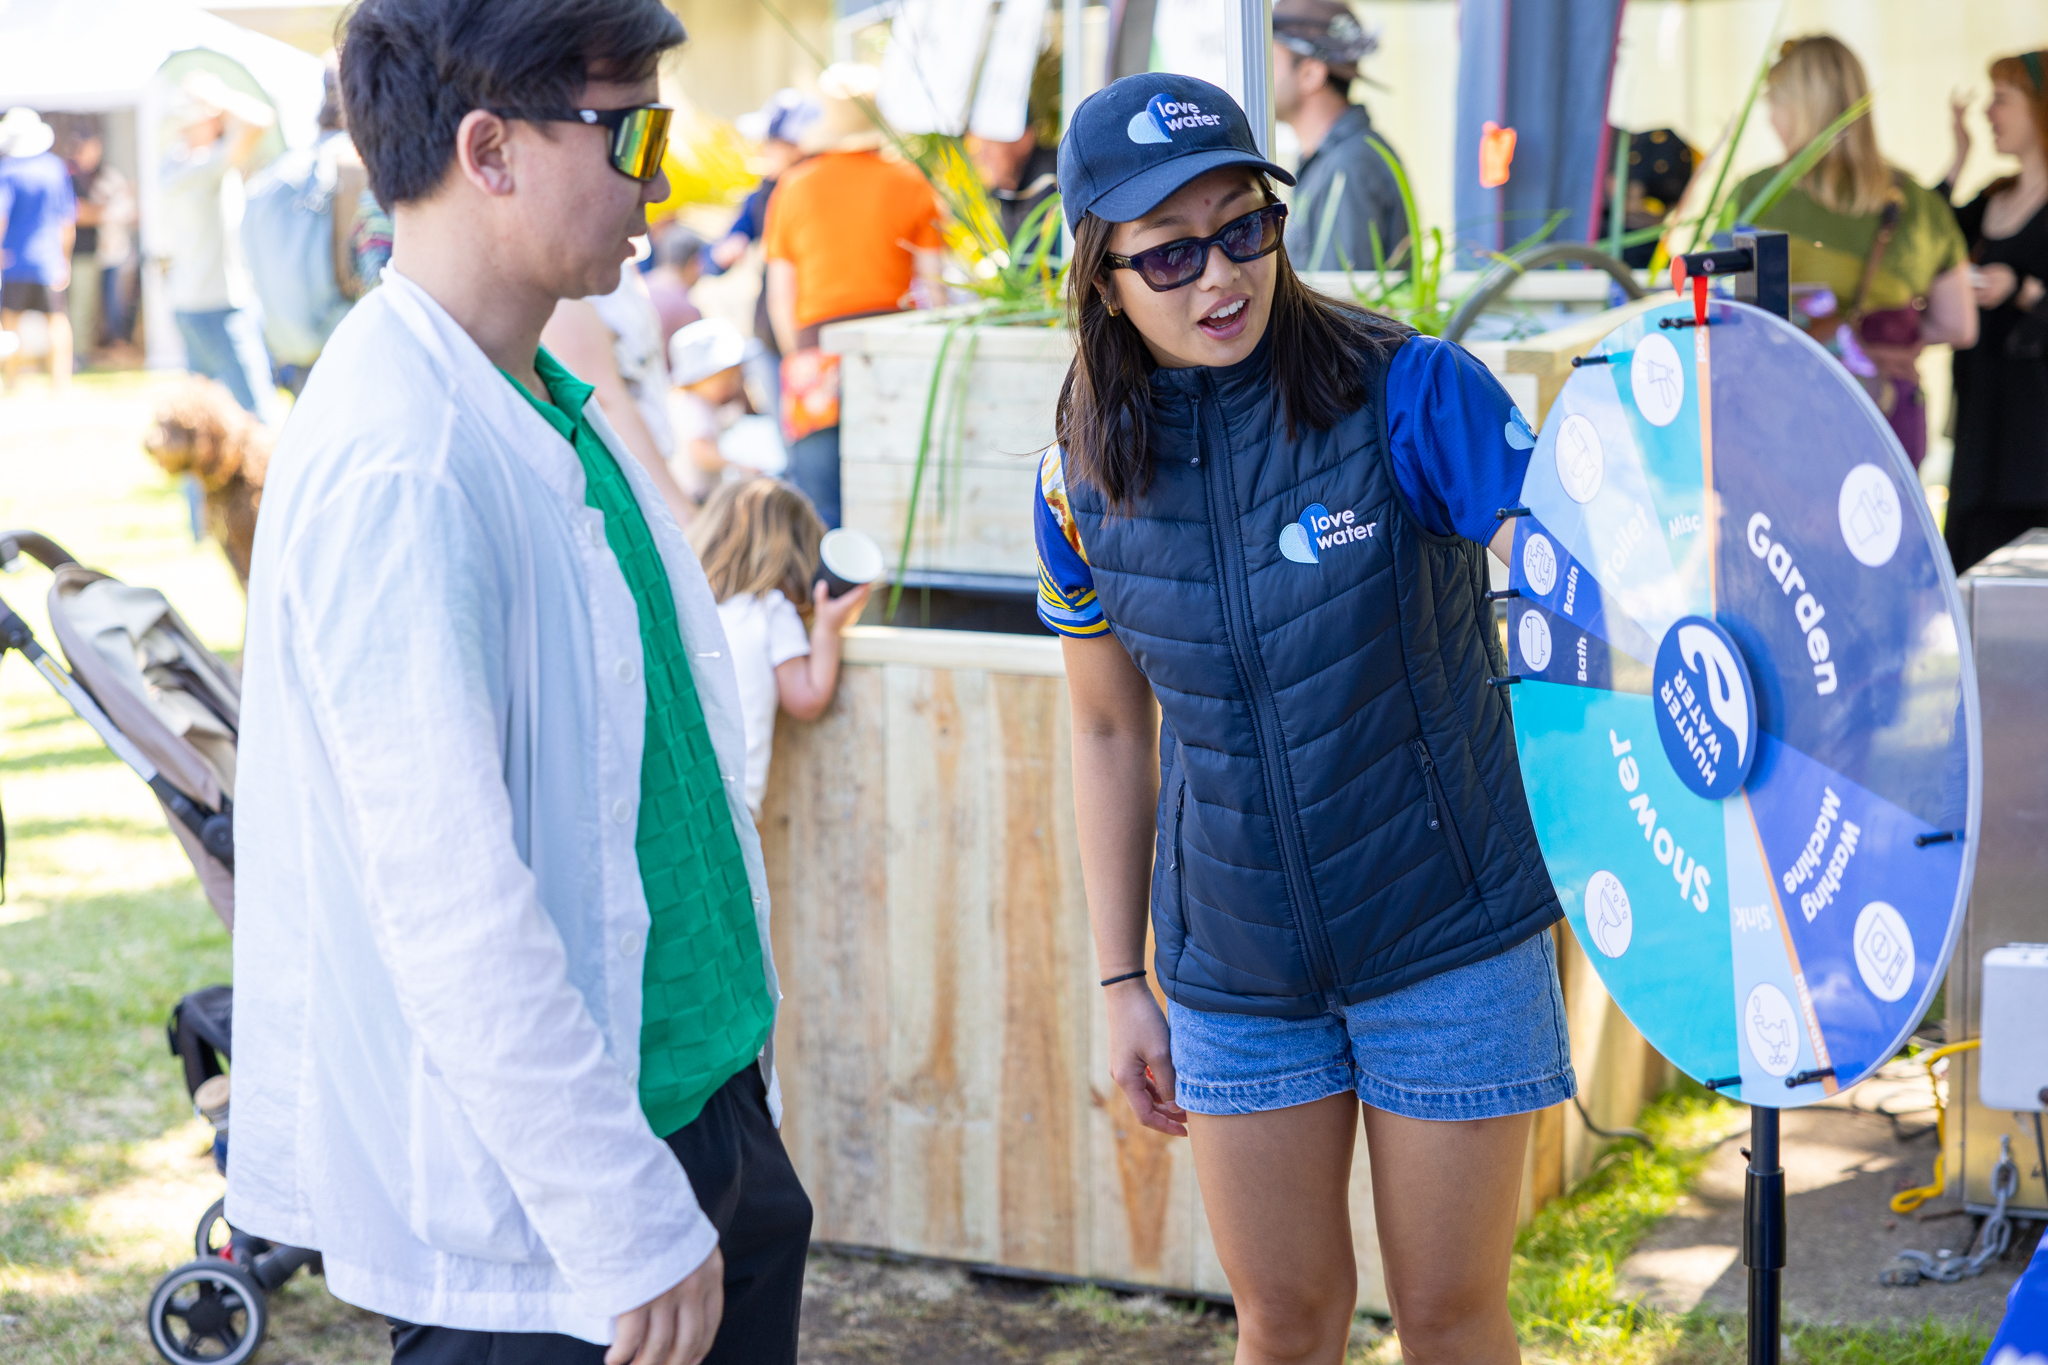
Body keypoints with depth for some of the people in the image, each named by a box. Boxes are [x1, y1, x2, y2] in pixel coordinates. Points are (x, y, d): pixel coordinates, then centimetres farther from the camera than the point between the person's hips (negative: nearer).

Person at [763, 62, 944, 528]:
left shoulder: (794, 189, 9)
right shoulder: (909, 184, 5)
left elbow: (780, 300, 9)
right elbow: (933, 285, 3)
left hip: (816, 350, 1)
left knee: (822, 518, -2)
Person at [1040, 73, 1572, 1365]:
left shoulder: (1410, 395, -13)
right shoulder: (1084, 482, -2)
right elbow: (1111, 734, 8)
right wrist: (1121, 983, 9)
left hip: (1447, 933, -2)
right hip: (1233, 972, 3)